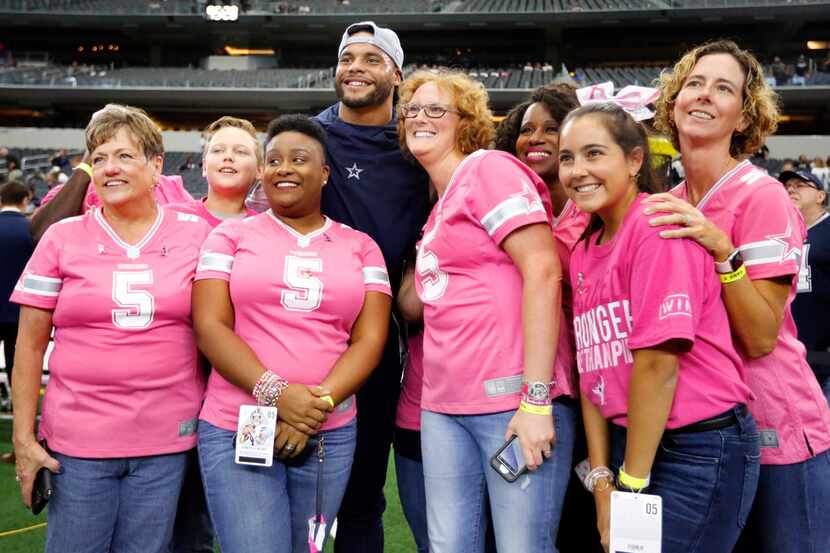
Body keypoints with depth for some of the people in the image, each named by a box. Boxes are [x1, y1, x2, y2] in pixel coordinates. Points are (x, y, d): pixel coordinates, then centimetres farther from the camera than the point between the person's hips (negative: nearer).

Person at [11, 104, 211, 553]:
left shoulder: (195, 234, 2)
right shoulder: (62, 238, 1)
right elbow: (30, 345, 3)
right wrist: (23, 438, -2)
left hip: (167, 440, 1)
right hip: (79, 438, 0)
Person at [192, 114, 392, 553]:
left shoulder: (360, 247, 9)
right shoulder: (231, 236, 6)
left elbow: (369, 339, 2)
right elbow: (210, 327, -4)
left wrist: (320, 403, -14)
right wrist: (275, 393, -18)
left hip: (330, 435, 2)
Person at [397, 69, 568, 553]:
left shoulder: (489, 168, -4)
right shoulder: (440, 204, 20)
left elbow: (543, 272, -15)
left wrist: (536, 400, -20)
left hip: (513, 399, -8)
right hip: (443, 405, 8)